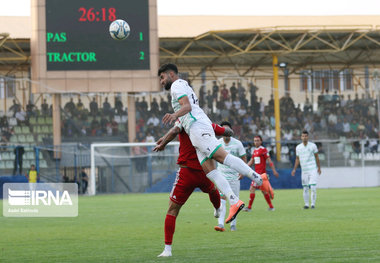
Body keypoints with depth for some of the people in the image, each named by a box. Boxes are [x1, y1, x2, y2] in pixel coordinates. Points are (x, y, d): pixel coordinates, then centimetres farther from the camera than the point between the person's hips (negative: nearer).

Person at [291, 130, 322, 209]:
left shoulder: (313, 146, -1)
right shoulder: (298, 147, 6)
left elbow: (316, 157, 7)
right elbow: (297, 159, 14)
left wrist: (319, 168, 5)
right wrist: (294, 169, 7)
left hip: (313, 169, -3)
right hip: (304, 171, 3)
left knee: (313, 188, -11)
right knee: (305, 188, 2)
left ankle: (313, 204, -3)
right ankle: (306, 204, 11)